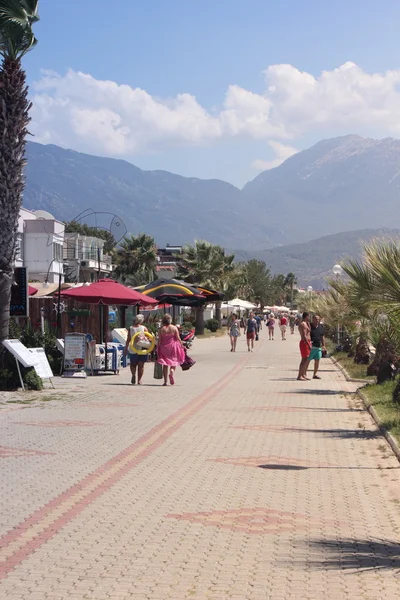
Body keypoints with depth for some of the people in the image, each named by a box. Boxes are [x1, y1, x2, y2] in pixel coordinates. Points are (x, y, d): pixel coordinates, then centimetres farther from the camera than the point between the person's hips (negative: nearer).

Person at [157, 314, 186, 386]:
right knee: (174, 362, 13)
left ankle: (165, 381, 5)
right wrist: (182, 346, 5)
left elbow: (159, 340, -3)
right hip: (173, 347, -1)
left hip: (164, 348, 1)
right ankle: (172, 371, -19)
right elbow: (178, 338, -5)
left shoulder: (161, 329, -3)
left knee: (165, 365, 9)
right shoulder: (174, 328, -5)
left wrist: (158, 349, 4)